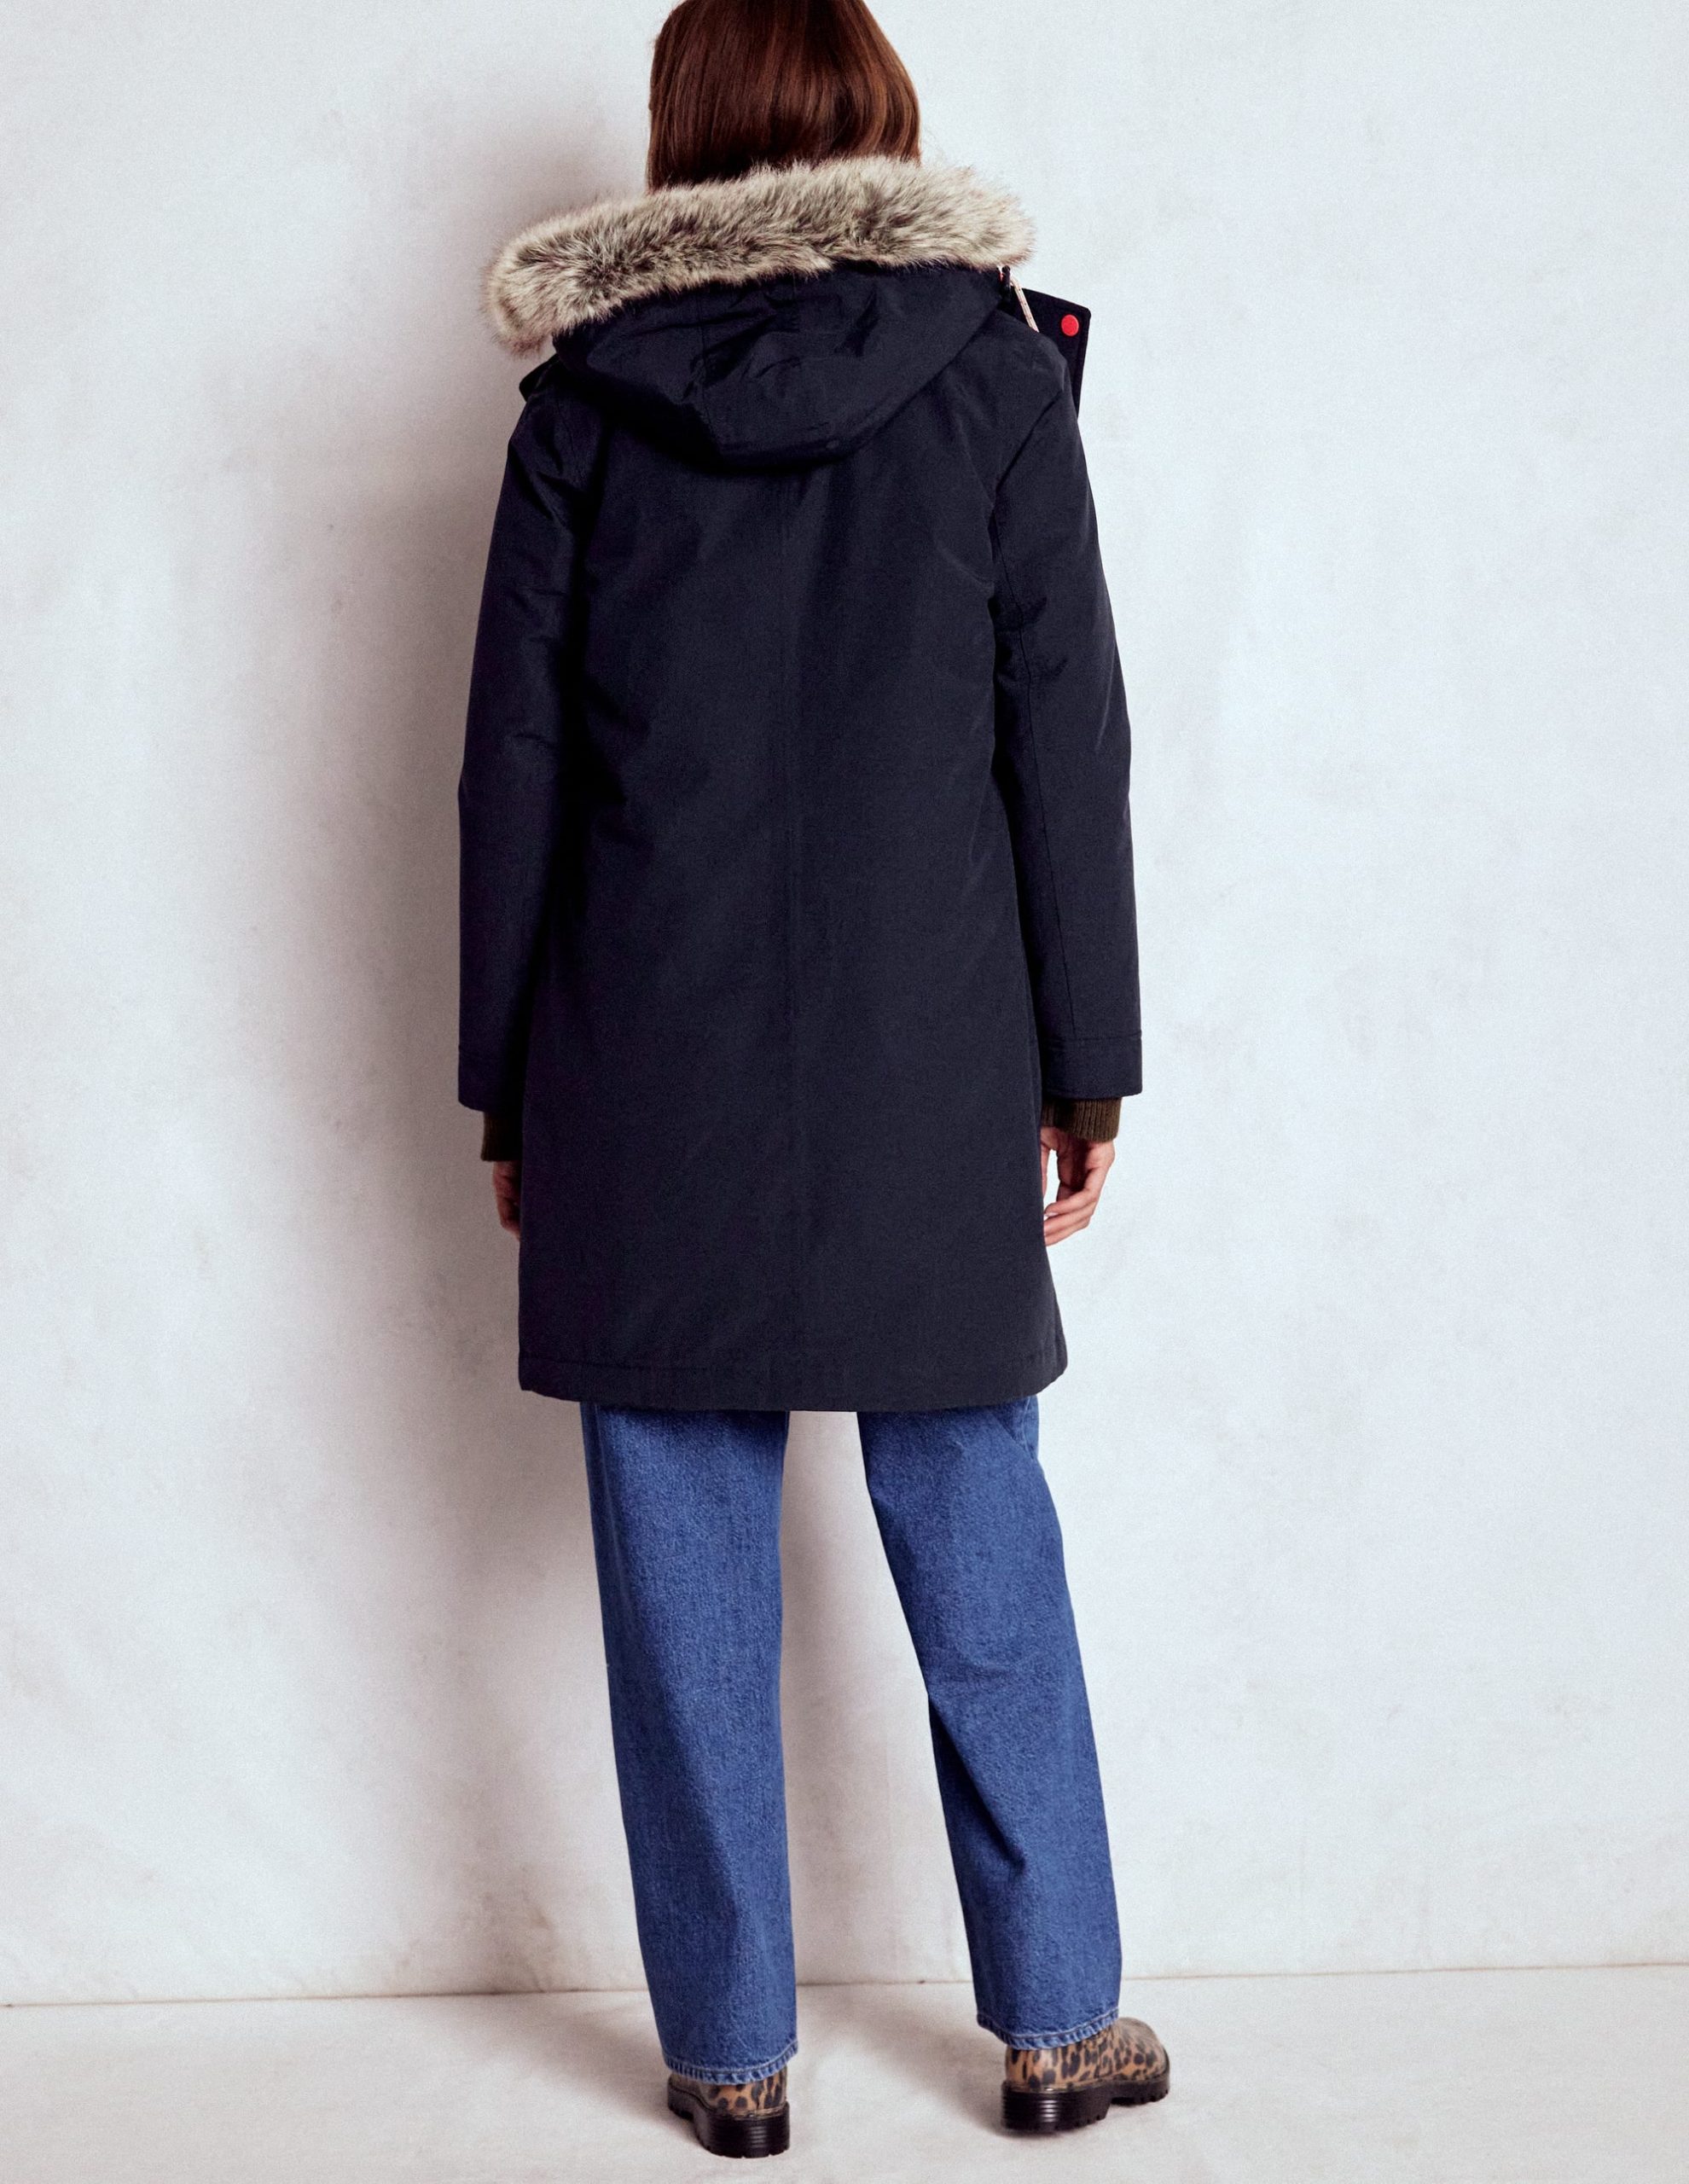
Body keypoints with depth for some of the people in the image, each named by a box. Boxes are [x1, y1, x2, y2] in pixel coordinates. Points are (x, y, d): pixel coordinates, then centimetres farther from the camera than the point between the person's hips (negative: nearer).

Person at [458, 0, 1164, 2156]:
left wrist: (506, 1085, 10)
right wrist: (1084, 1067, 5)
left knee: (687, 1589, 8)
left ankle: (731, 2053, 19)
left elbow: (514, 764, 2)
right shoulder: (990, 371, 2)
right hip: (925, 1073, 0)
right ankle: (1060, 2026, 23)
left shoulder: (583, 399, 3)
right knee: (982, 1561, 11)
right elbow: (1068, 743, -1)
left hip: (652, 1082, 0)